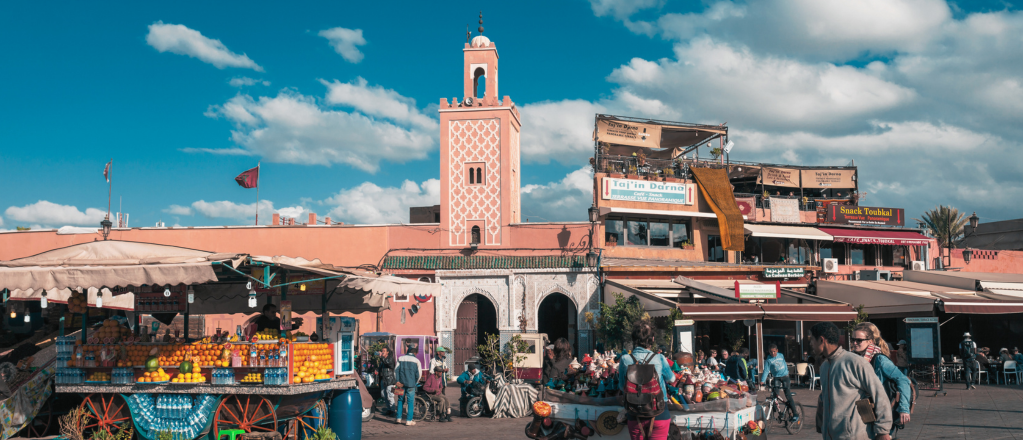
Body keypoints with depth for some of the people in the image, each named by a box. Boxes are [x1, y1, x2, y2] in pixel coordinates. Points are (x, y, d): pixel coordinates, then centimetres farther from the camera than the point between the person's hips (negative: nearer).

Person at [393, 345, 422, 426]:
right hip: (411, 384, -2)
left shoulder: (400, 358, 8)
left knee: (400, 400, 15)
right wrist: (415, 383, 10)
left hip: (401, 383, 2)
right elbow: (419, 374, -1)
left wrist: (397, 381, 1)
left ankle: (398, 418, 14)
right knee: (410, 401, 3)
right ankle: (409, 421, 0)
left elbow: (396, 370, 2)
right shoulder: (416, 360, 3)